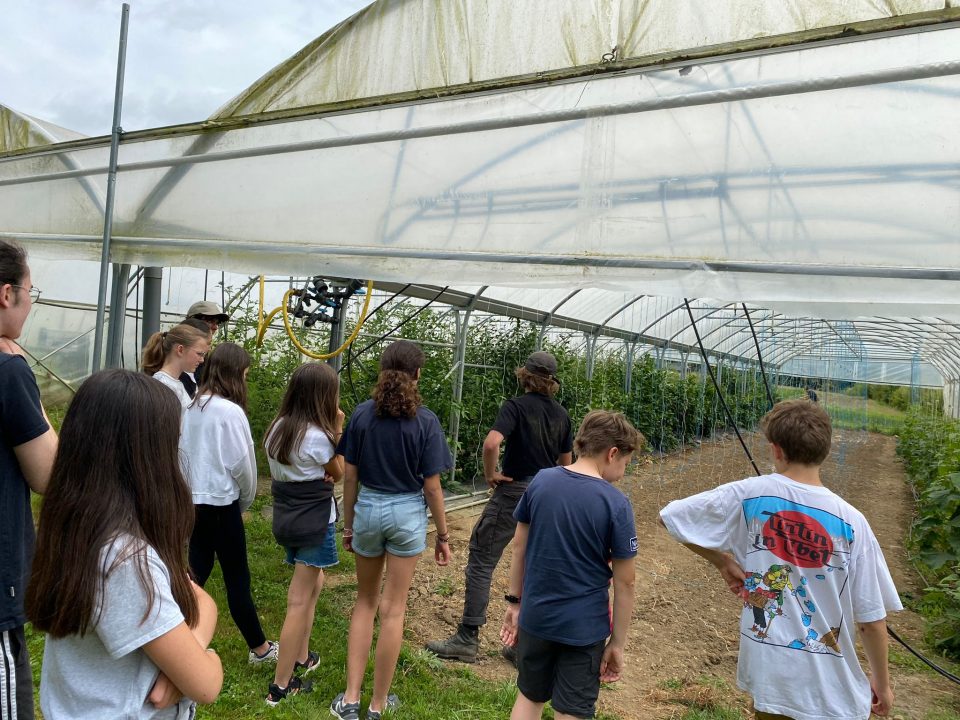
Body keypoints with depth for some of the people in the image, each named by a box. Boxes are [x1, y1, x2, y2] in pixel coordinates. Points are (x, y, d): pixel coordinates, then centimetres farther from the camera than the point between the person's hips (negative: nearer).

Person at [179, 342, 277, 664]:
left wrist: (193, 486, 14)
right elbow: (242, 463, -13)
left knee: (198, 569, 17)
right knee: (237, 578, 3)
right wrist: (246, 500, 3)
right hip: (220, 501, -7)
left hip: (194, 499, 7)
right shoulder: (230, 411, -18)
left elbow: (183, 451, 7)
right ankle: (260, 648, 16)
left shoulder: (192, 406, 3)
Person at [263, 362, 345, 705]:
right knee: (299, 600, 1)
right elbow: (339, 475, -5)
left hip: (286, 517, 8)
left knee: (311, 583, 23)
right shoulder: (317, 436, -21)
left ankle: (301, 657, 33)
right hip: (314, 522, -8)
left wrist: (317, 474, -5)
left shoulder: (277, 427, 2)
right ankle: (281, 685, 9)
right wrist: (338, 431, -7)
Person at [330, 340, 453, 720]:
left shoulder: (361, 414, -5)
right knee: (393, 608, 10)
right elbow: (431, 486, -9)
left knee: (365, 600, 20)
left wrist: (348, 524, 12)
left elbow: (349, 476, 0)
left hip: (368, 509, 2)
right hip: (408, 513, -2)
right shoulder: (425, 421, -12)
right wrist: (443, 535, 1)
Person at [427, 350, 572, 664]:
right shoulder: (562, 414, 7)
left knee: (481, 561, 4)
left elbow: (492, 443, -28)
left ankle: (467, 639, 8)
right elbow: (566, 462, 14)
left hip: (514, 492, -6)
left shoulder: (516, 406, -11)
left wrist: (491, 474, -13)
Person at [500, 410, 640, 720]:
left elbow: (519, 546, 1)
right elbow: (624, 582, -12)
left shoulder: (540, 481, -7)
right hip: (584, 627, -3)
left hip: (536, 617, 3)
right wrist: (618, 642, -2)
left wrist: (514, 601, 12)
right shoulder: (616, 504, -17)